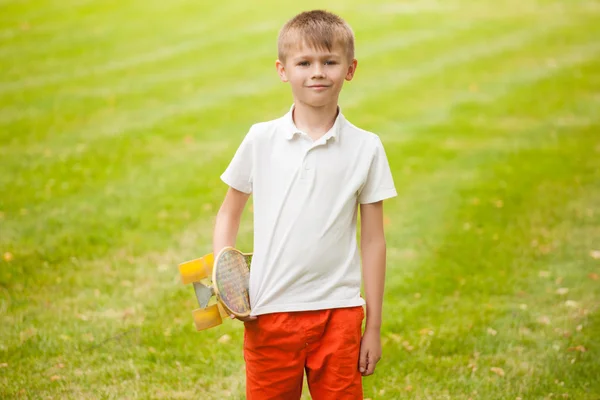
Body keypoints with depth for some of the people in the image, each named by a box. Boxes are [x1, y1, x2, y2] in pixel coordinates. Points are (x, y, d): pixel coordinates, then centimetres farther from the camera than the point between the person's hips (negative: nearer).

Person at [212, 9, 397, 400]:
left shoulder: (366, 148, 0)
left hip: (338, 312, 0)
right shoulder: (261, 140, 0)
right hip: (269, 312, 0)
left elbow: (373, 240, 3)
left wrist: (374, 326, 3)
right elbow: (229, 212, 12)